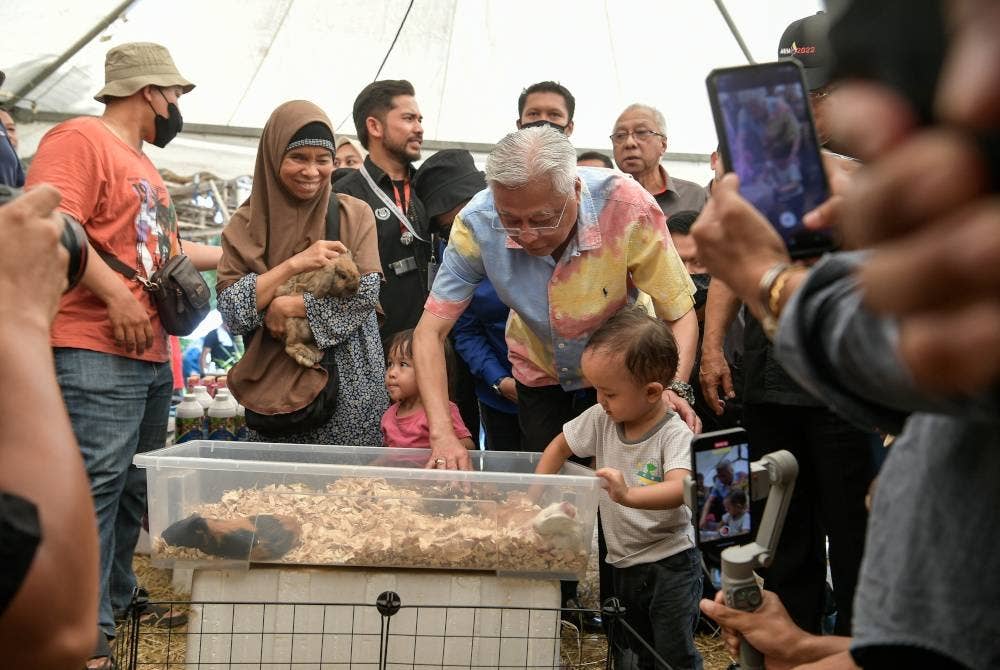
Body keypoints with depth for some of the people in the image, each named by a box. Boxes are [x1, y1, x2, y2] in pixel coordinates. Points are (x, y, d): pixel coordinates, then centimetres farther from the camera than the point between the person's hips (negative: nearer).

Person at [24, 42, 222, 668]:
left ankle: (117, 597, 27)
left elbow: (167, 251, 32)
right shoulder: (80, 138, -6)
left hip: (151, 354, 10)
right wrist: (115, 293, -22)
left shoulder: (144, 165, 24)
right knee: (95, 484, -12)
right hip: (95, 351, -10)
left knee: (135, 485, 14)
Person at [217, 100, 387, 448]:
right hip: (274, 387, 1)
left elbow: (366, 293, -7)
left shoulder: (354, 214, 4)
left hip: (349, 385, 0)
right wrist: (294, 264, -12)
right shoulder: (246, 224, 4)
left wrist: (290, 307, -12)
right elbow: (231, 313, -5)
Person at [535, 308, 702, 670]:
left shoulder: (675, 434, -20)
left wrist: (629, 495, -52)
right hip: (622, 564, 6)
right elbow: (559, 447, 11)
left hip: (670, 563, -6)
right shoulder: (601, 420, -2)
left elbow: (679, 490, -36)